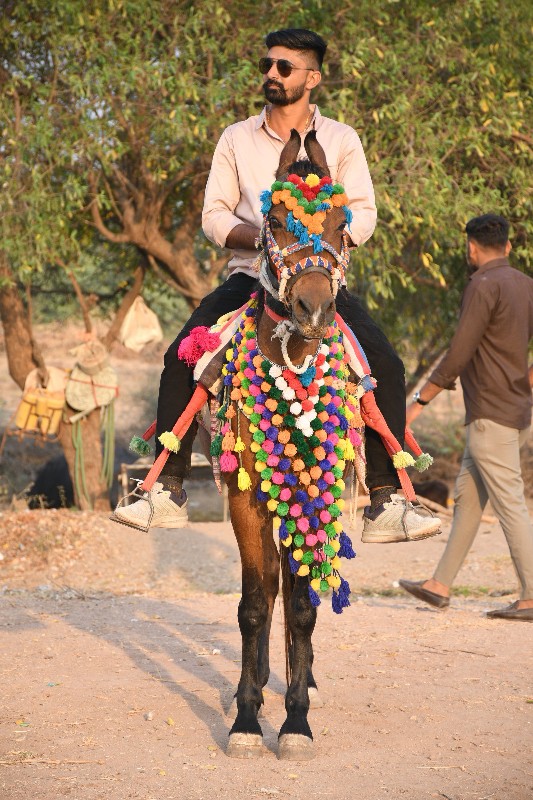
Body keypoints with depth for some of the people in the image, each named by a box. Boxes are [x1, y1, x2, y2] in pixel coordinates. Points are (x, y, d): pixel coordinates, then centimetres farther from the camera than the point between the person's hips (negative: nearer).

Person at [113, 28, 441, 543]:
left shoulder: (341, 140, 8)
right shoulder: (236, 139, 10)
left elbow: (363, 213, 1)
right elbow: (214, 215, 6)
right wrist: (258, 237, -13)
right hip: (250, 276, 1)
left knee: (386, 366, -22)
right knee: (181, 360, -21)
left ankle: (384, 506, -19)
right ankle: (168, 494, -15)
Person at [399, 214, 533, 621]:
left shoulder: (484, 286, -14)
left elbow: (458, 356, -17)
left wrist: (419, 402, -10)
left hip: (491, 416, -9)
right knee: (467, 498, 14)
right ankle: (440, 585, 19)